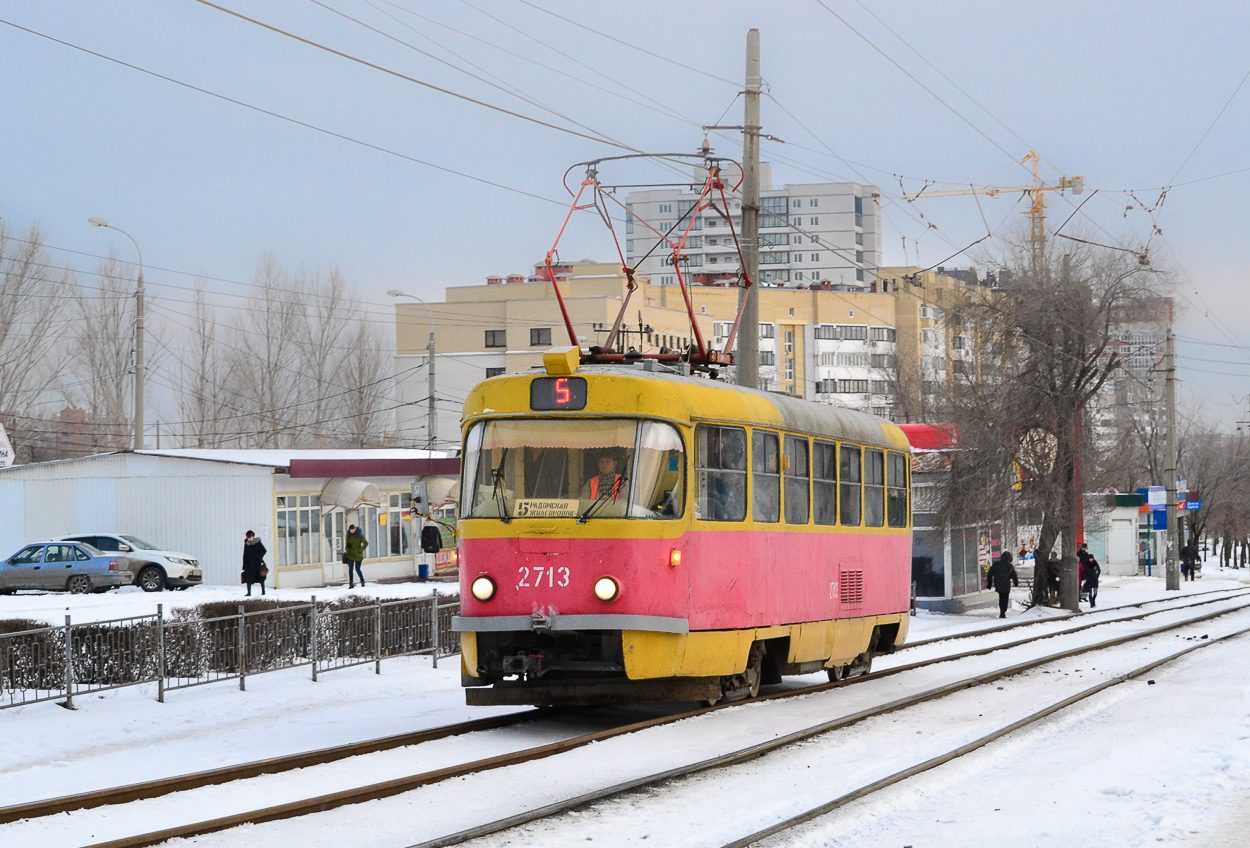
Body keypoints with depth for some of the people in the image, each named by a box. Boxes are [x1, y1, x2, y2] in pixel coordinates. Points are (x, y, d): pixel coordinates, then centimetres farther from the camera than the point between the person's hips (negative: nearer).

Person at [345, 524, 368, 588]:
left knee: (357, 569, 0)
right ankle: (351, 584, 3)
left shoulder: (360, 535, -8)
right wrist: (346, 550, 0)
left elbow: (366, 543, -8)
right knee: (350, 569, -2)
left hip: (358, 555, -4)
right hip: (350, 555, 4)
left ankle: (362, 581, 23)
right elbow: (347, 544, 17)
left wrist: (360, 550, -13)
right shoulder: (349, 535, 5)